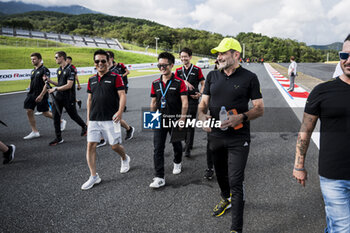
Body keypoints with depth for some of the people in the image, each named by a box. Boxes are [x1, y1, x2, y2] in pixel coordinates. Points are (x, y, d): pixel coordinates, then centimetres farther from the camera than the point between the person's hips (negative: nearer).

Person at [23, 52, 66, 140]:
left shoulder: (44, 70, -11)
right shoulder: (33, 71, 14)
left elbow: (46, 84, -18)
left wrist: (41, 95, -23)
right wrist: (30, 92, 18)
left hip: (41, 96, -8)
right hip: (31, 94, 8)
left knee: (46, 113, 0)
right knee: (29, 111, 1)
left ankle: (61, 121, 23)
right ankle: (35, 132, 10)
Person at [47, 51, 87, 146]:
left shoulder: (70, 69, -14)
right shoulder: (59, 70, 12)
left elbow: (69, 85, -20)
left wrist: (55, 89, -17)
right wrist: (50, 81, 6)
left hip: (68, 98, -8)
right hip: (59, 97, 8)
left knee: (73, 115, 7)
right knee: (55, 116, 2)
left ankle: (84, 127, 35)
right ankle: (58, 138, 10)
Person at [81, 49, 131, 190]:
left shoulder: (115, 77, -3)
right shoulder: (92, 80, 13)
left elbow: (122, 95, -9)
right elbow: (89, 99, 18)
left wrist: (120, 111, -24)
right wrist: (88, 118, 17)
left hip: (110, 119, -4)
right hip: (94, 119, 5)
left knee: (115, 145, 3)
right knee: (91, 146, -2)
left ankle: (125, 159, 37)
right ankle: (94, 176, 9)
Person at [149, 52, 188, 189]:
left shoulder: (179, 83, -7)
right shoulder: (155, 83, 6)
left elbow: (184, 102, -11)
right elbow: (153, 102, 13)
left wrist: (182, 118, -19)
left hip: (175, 119, -3)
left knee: (176, 144, 16)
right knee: (158, 148, -4)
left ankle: (177, 163, 46)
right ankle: (159, 178, -1)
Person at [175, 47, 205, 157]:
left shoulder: (197, 70, 2)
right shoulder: (178, 71, 11)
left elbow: (203, 83, 6)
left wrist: (200, 93, -11)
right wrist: (184, 82, -21)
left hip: (192, 100, -4)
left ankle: (188, 148, -3)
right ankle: (187, 143, 30)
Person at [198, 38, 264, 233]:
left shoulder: (249, 78, -5)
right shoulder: (212, 76, 6)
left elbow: (260, 109, -5)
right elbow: (203, 103, 8)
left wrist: (241, 117, -23)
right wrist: (202, 116, -15)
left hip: (238, 138, -4)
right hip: (215, 135, 5)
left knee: (235, 182, -6)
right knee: (221, 174, 23)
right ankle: (226, 199, 52)